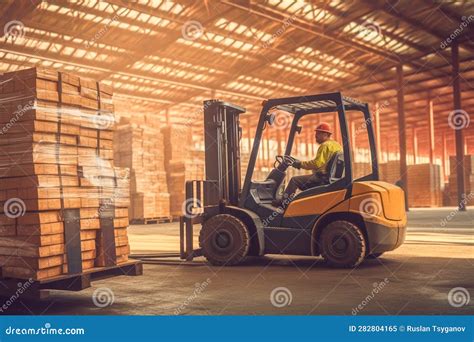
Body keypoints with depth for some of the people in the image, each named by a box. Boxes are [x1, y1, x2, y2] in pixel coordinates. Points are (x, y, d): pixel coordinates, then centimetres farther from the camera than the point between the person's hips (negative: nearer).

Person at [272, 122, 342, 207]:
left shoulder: (325, 145, -14)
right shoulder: (337, 145, 17)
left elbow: (317, 163, -22)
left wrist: (301, 164, -13)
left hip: (323, 177, -10)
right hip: (332, 177, 10)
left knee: (294, 180, -10)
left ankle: (283, 203, -7)